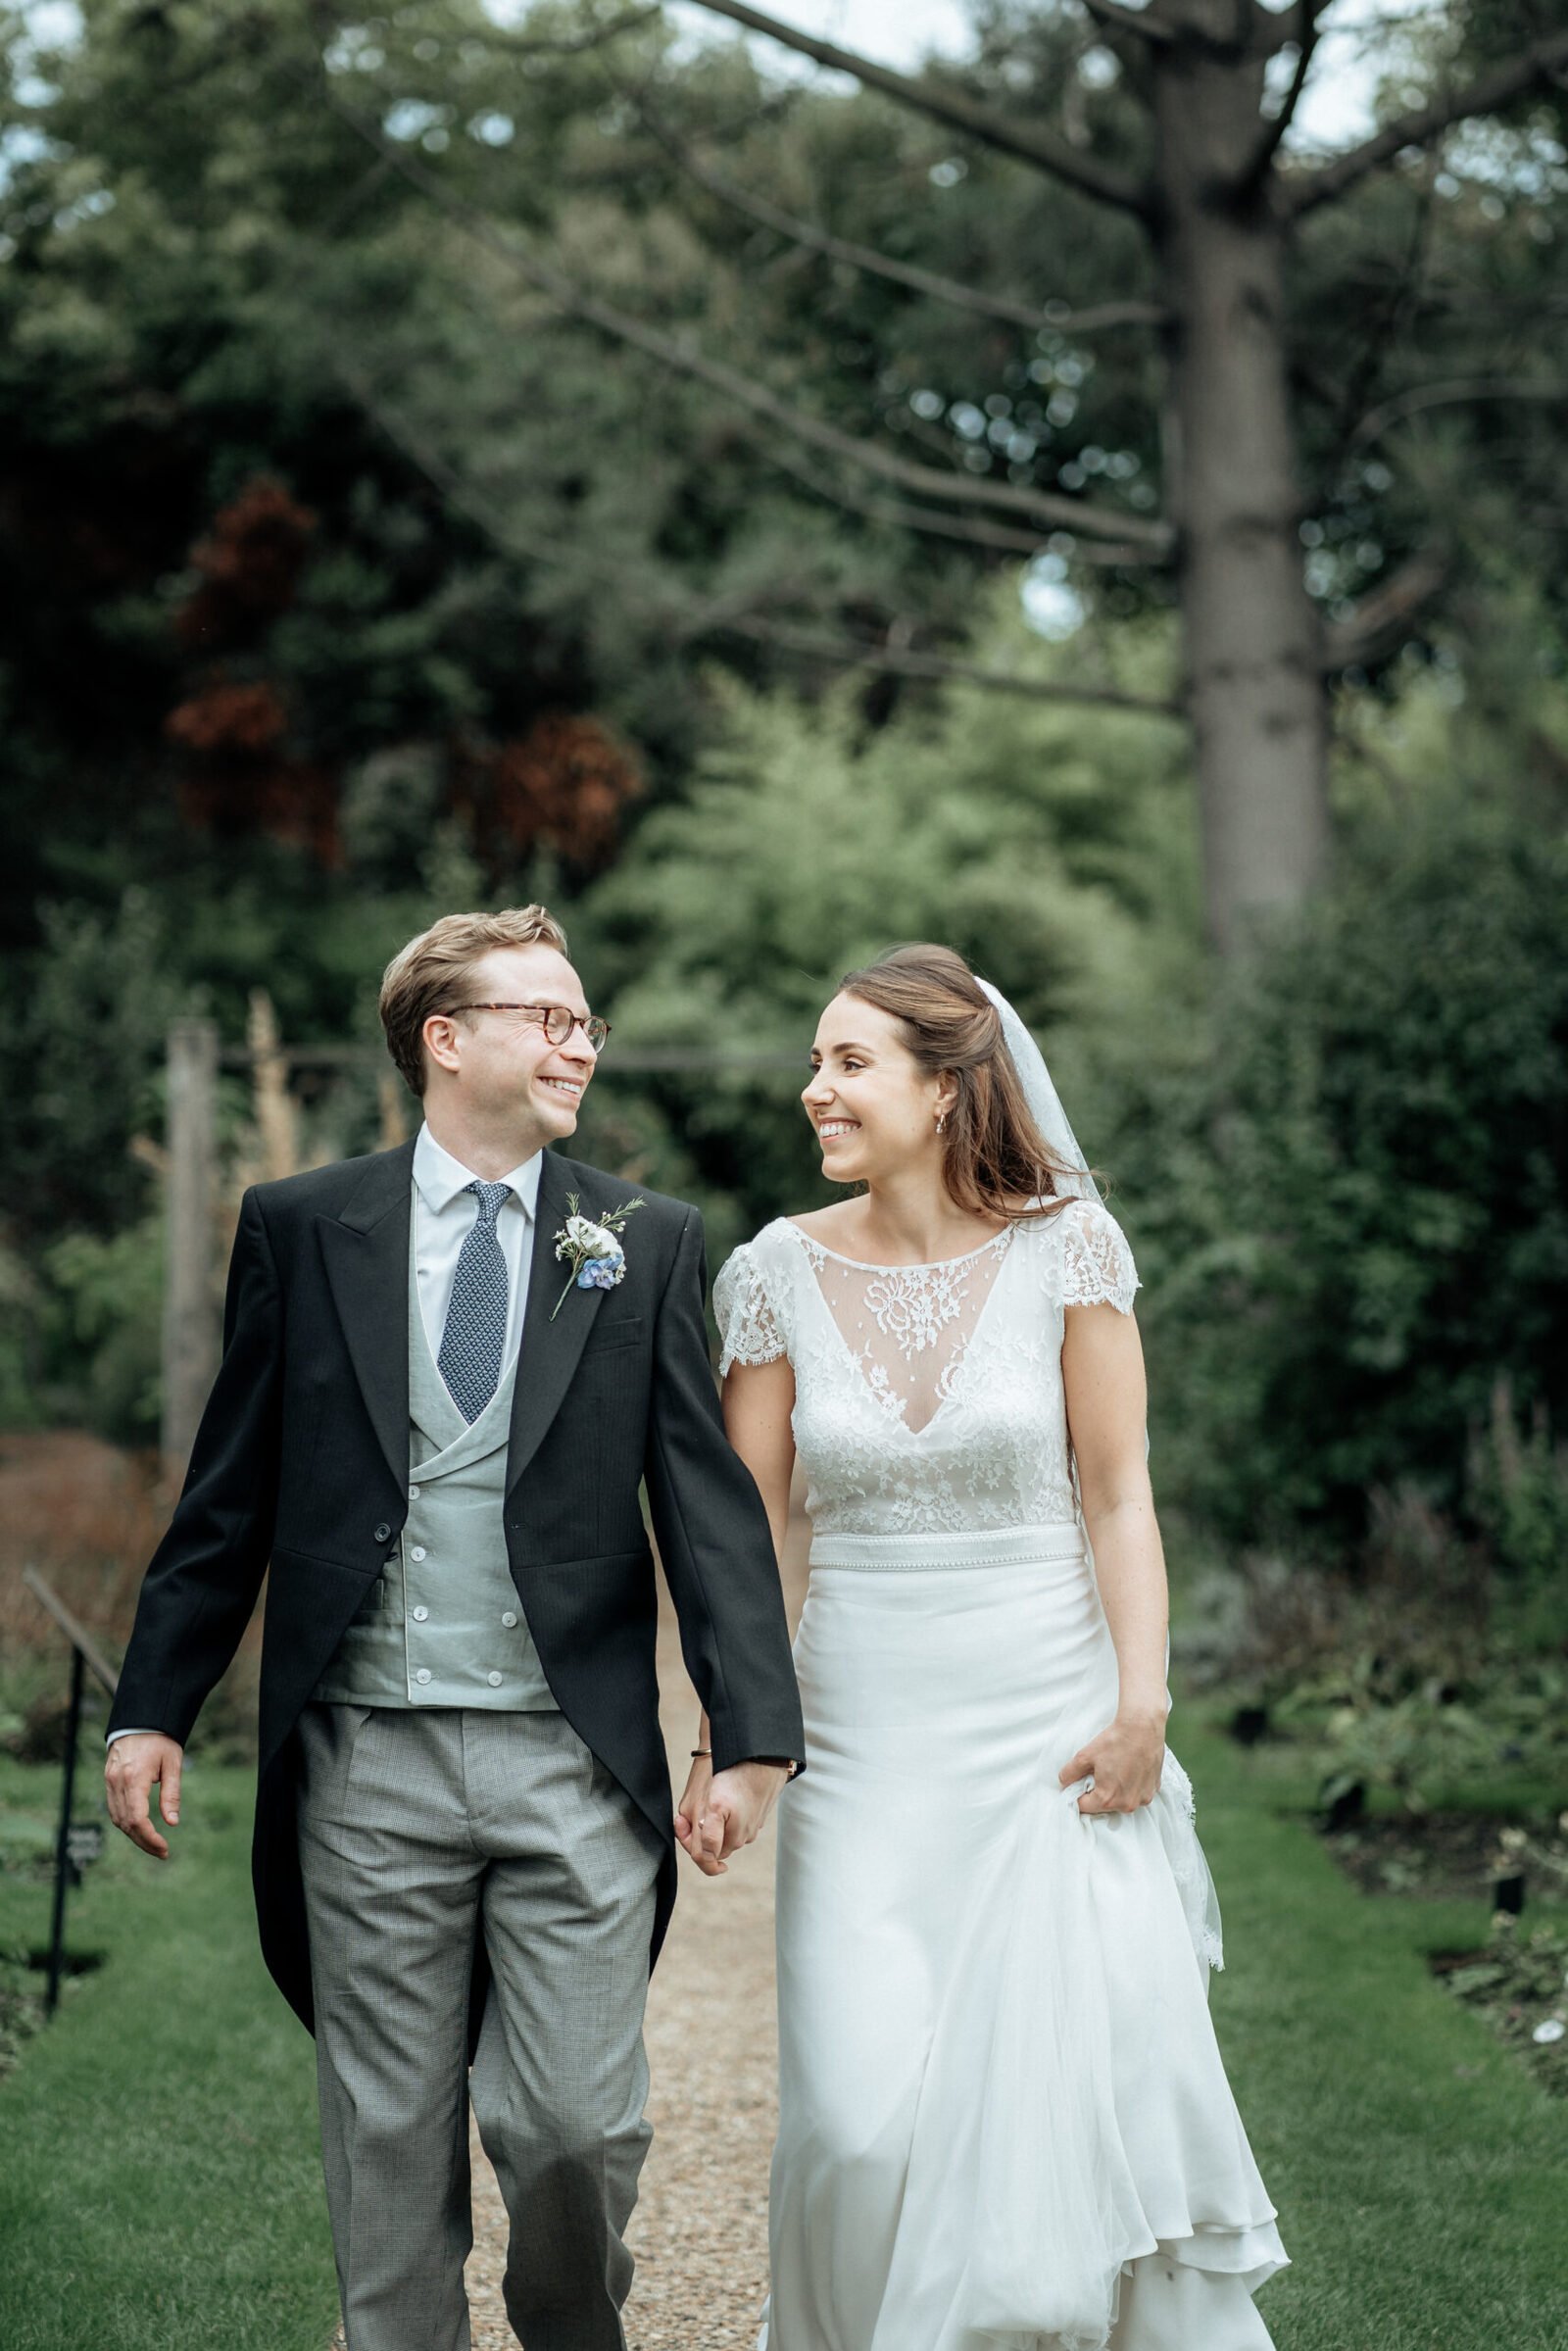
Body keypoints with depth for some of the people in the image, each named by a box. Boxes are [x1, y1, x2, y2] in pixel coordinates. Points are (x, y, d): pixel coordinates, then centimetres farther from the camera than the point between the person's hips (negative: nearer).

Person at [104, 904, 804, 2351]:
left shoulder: (648, 1243, 5)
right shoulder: (301, 1228, 5)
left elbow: (709, 1500, 1)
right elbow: (231, 1494, 7)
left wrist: (755, 1733, -8)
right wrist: (151, 1710, 5)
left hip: (575, 1761, 0)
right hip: (368, 1764, 0)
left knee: (579, 2126, 1)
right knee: (389, 2138, 8)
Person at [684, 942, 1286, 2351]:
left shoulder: (1066, 1246, -4)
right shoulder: (781, 1271, 1)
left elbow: (1118, 1495, -2)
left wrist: (1142, 1703, -10)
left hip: (1049, 1726, -1)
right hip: (866, 1733, 1)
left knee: (1079, 2077, -2)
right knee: (861, 2115, -6)